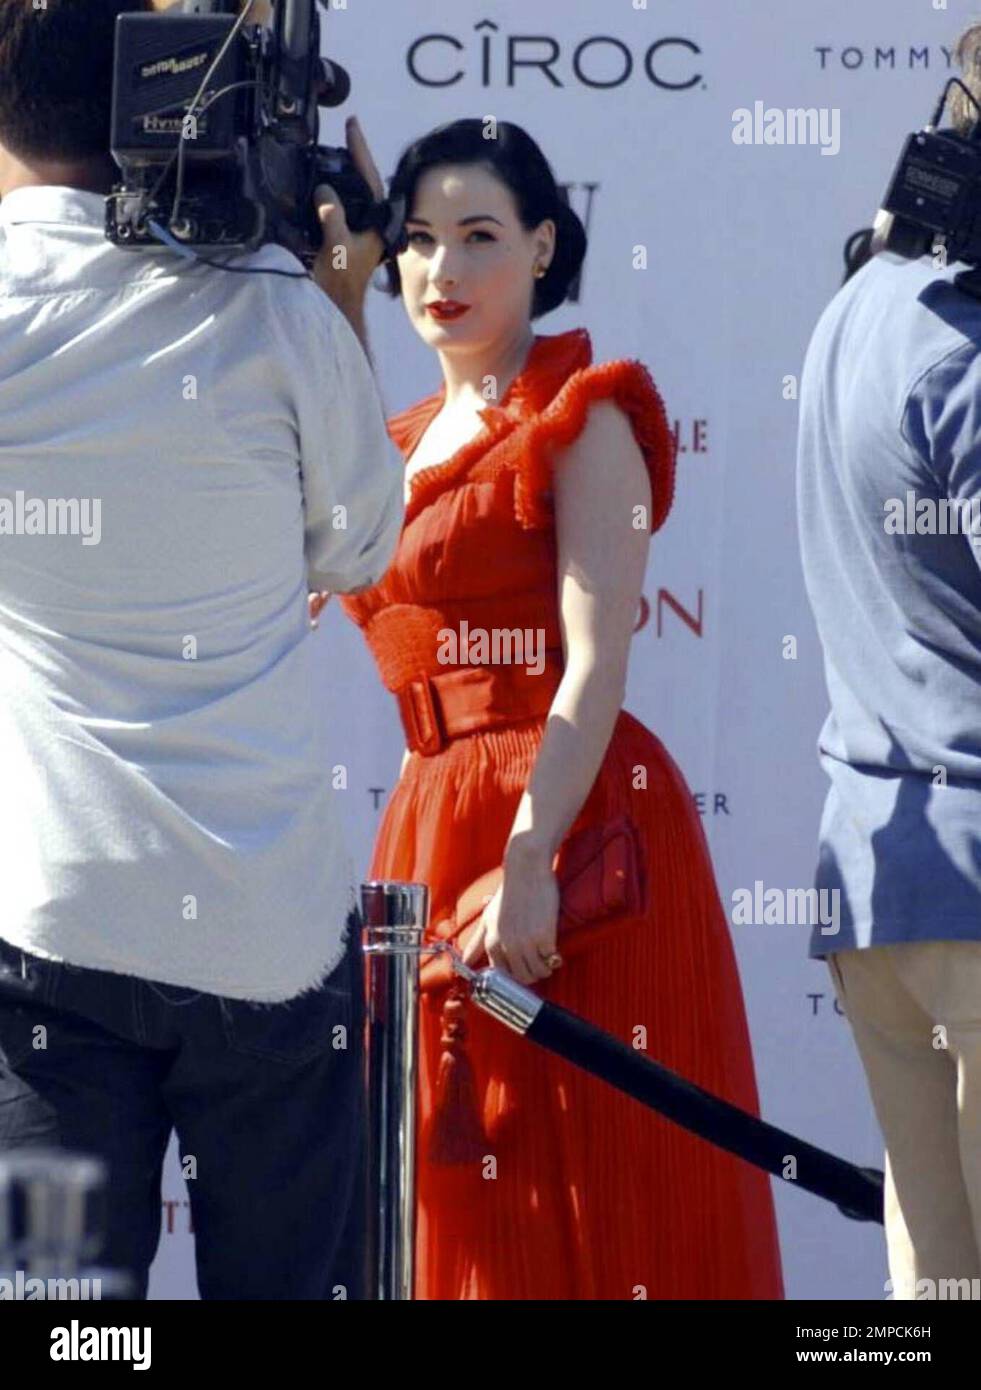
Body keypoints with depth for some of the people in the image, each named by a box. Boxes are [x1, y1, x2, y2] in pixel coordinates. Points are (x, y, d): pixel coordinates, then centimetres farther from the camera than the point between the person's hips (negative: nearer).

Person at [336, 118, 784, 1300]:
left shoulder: (584, 416, -3)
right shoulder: (403, 446, 19)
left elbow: (596, 665, -14)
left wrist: (530, 863, -22)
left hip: (573, 826, -7)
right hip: (433, 831, 7)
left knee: (597, 1199, -6)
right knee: (466, 1213, 7)